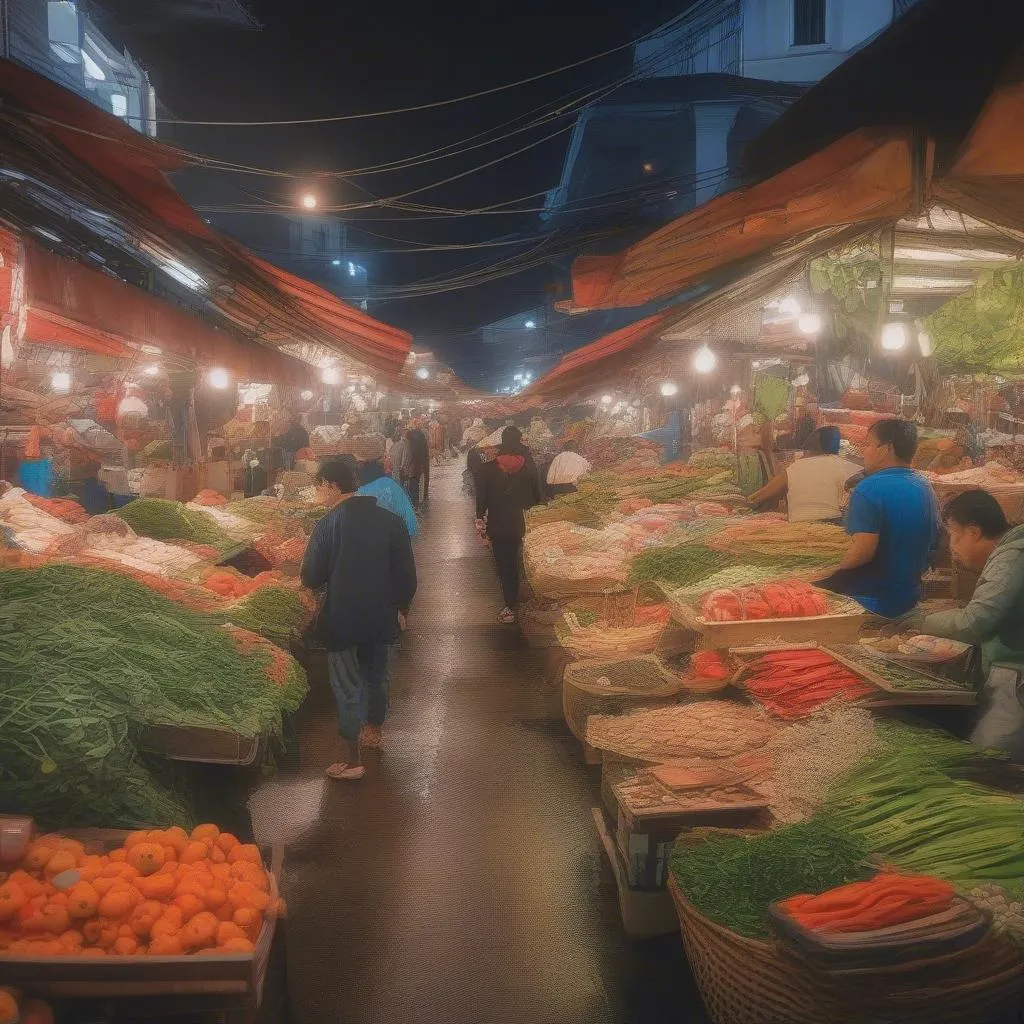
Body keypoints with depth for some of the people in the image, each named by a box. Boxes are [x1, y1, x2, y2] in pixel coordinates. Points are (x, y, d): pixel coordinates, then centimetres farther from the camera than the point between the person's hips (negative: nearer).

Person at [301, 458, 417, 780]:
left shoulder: (327, 525, -13)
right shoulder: (390, 521, -5)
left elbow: (311, 579, -8)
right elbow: (406, 574, -2)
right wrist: (402, 607, 12)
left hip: (342, 620, -3)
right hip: (383, 618, 4)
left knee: (348, 687, 7)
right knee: (378, 678, 22)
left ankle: (352, 760, 10)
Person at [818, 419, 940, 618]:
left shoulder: (869, 489, -19)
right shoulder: (925, 488, 7)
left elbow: (863, 551, -27)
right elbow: (931, 544, 16)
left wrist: (835, 571, -10)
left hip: (871, 602, -8)